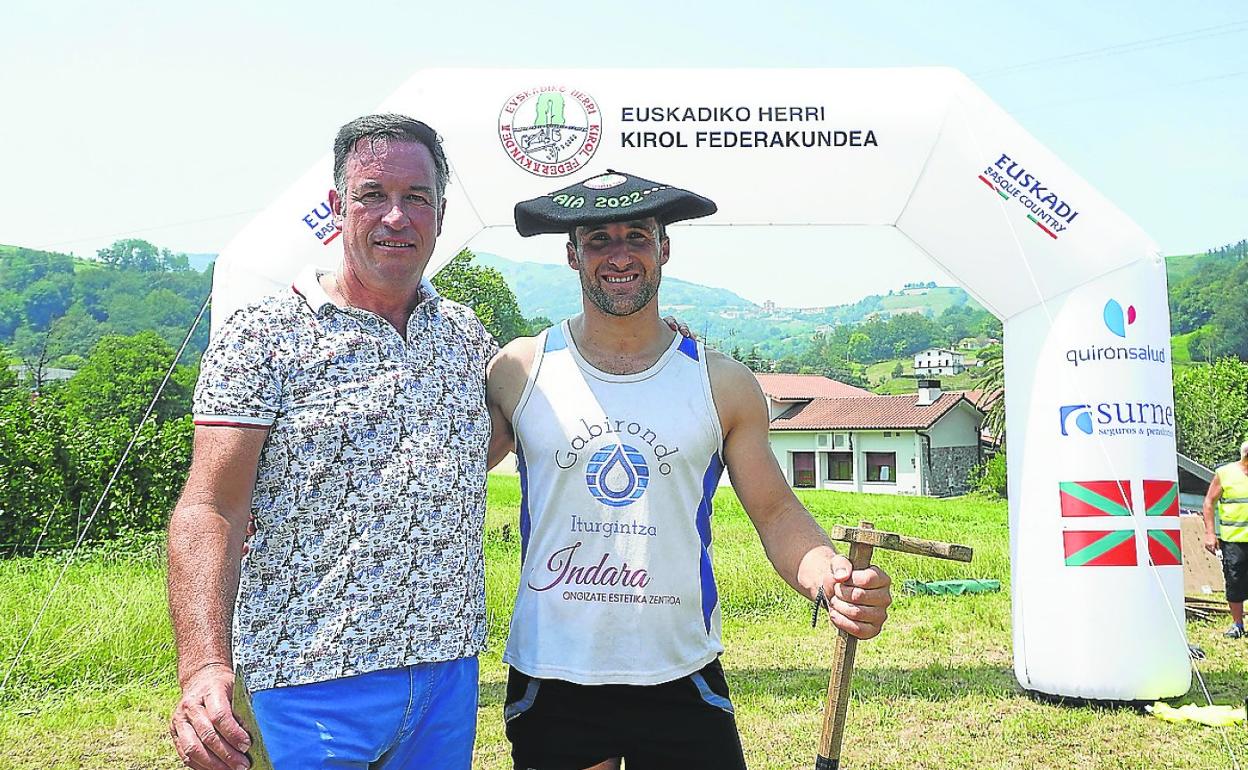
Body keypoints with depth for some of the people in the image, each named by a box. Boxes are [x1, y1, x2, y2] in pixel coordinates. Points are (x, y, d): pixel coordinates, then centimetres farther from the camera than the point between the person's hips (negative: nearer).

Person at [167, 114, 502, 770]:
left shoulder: (470, 338, 7)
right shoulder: (261, 339, -8)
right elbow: (210, 509, -15)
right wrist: (203, 666, -26)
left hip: (450, 670, 5)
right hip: (315, 677, -4)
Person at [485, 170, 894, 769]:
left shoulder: (724, 385, 0)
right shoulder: (518, 372, -1)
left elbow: (776, 513, 0)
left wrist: (831, 577, -20)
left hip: (681, 679, 0)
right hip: (549, 679, 0)